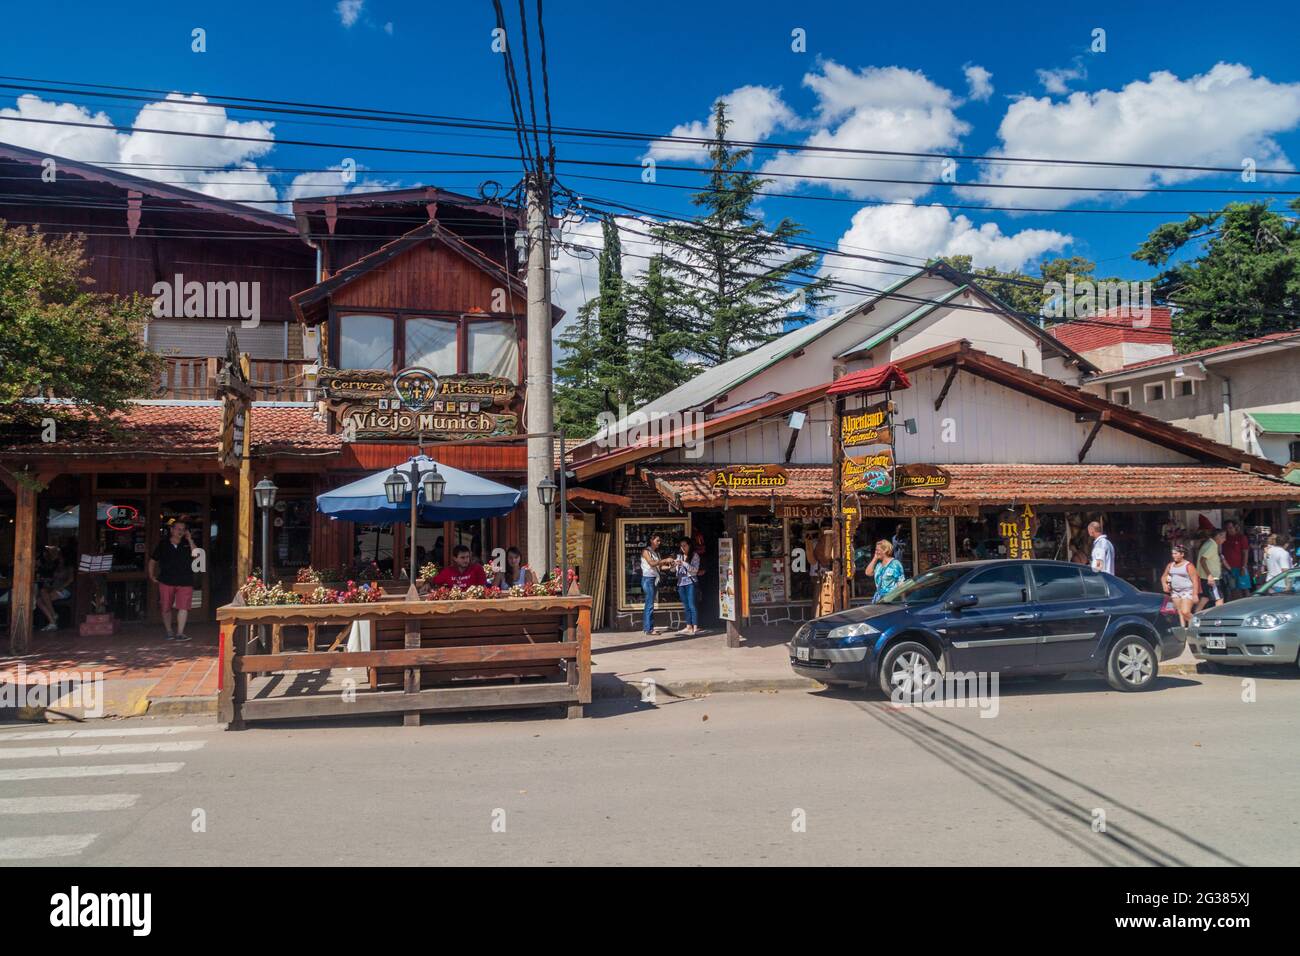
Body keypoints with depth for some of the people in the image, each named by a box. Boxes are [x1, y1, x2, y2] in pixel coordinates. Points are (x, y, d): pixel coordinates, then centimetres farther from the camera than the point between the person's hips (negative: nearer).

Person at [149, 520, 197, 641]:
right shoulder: (163, 545, 6)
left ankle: (180, 633, -8)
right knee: (166, 608, 7)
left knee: (183, 607, -10)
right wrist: (152, 576, 10)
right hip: (166, 581, 1)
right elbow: (153, 561, 16)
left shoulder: (187, 544, 7)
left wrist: (190, 540, -11)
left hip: (185, 581, -1)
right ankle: (169, 631, 24)